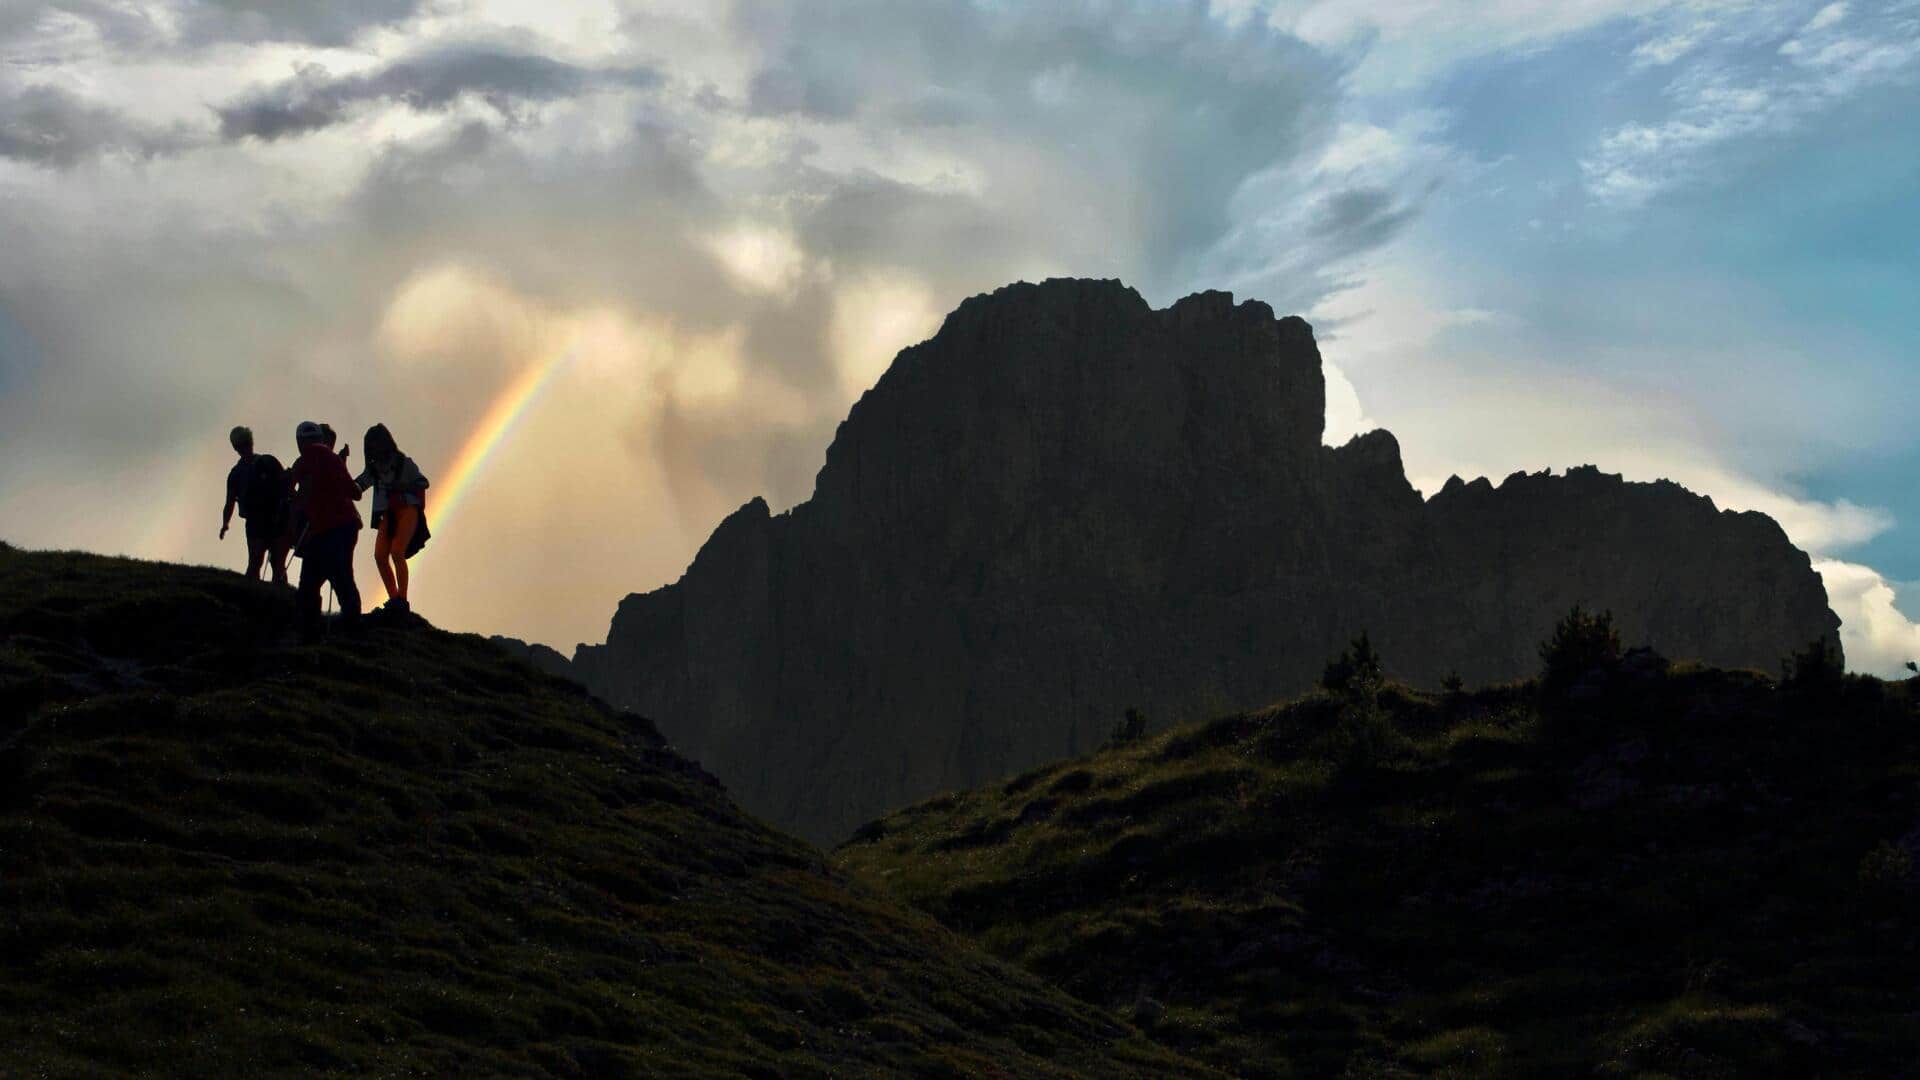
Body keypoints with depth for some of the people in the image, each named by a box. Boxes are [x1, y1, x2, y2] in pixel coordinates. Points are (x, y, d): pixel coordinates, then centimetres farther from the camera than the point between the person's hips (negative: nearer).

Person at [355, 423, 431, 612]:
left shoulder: (403, 462, -4)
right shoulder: (374, 468, 11)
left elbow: (423, 483, -7)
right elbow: (355, 487, 11)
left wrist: (402, 487, -23)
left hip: (407, 510, -6)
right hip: (387, 513, 6)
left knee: (396, 552, -20)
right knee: (380, 556, -6)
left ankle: (402, 600, -18)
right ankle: (394, 598, 3)